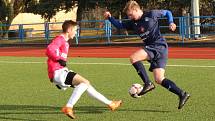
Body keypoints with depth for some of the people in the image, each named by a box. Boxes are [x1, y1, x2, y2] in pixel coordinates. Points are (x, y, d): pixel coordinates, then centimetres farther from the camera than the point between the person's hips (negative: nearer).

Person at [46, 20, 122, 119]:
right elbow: (49, 50, -26)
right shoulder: (59, 39, -9)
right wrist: (60, 59, -20)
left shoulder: (65, 42, 21)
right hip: (57, 73, -10)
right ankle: (68, 107, -29)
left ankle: (109, 103, 19)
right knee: (85, 82, -21)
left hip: (61, 72, 10)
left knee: (86, 85, 13)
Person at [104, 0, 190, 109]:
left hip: (159, 46, -8)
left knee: (133, 58, -22)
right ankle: (182, 94, 2)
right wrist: (110, 18, 5)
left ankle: (147, 83, -19)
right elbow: (119, 25, 19)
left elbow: (167, 12, 9)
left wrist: (171, 23, -7)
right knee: (159, 79, 0)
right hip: (151, 48, 8)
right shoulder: (133, 23, 16)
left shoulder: (151, 14, -2)